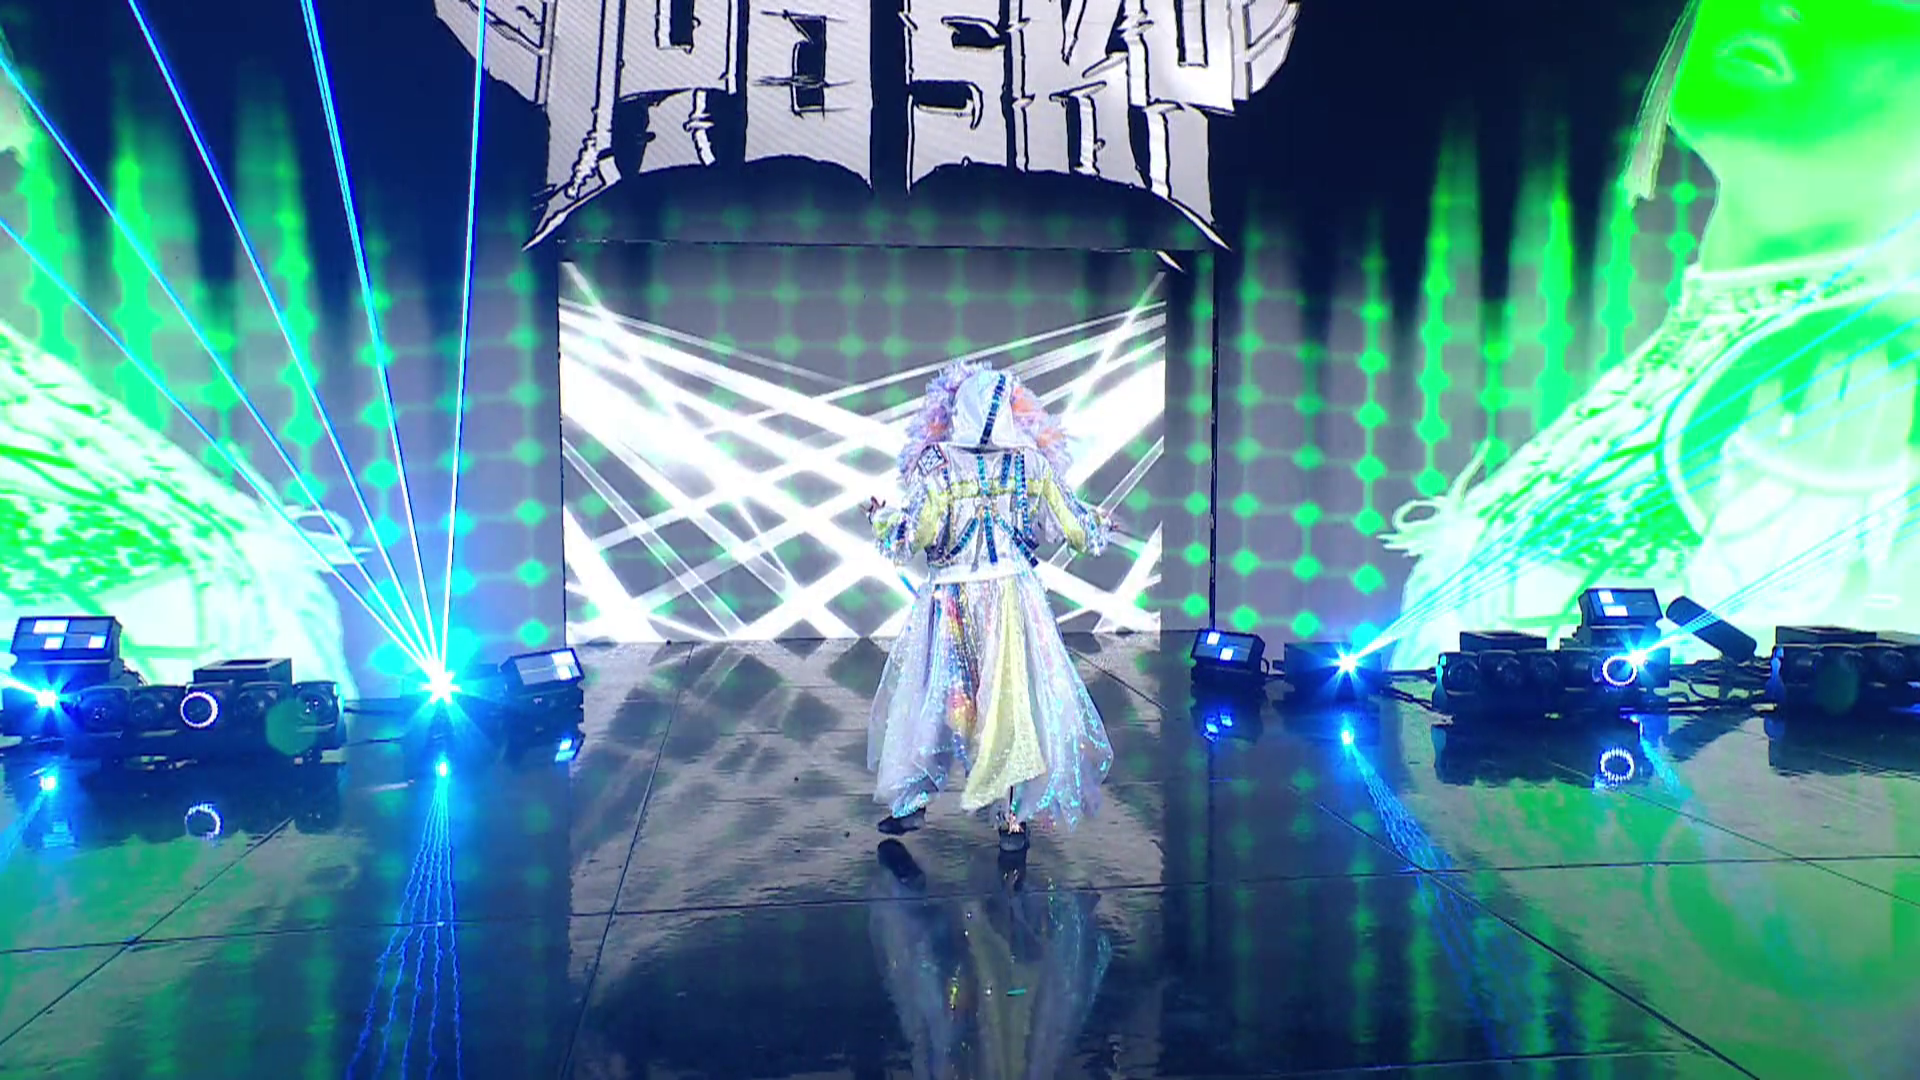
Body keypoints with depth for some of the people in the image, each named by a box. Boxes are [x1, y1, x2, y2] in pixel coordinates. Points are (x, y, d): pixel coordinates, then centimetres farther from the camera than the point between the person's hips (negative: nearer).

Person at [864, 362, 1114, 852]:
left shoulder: (937, 463, -9)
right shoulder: (1032, 464, -2)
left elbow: (909, 537, -11)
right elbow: (1076, 526, 6)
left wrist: (880, 518, 9)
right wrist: (1101, 524, 28)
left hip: (950, 601, 0)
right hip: (1014, 599, 1)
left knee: (926, 693, 15)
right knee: (1014, 700, 5)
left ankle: (913, 799, 22)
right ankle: (1014, 819, 7)